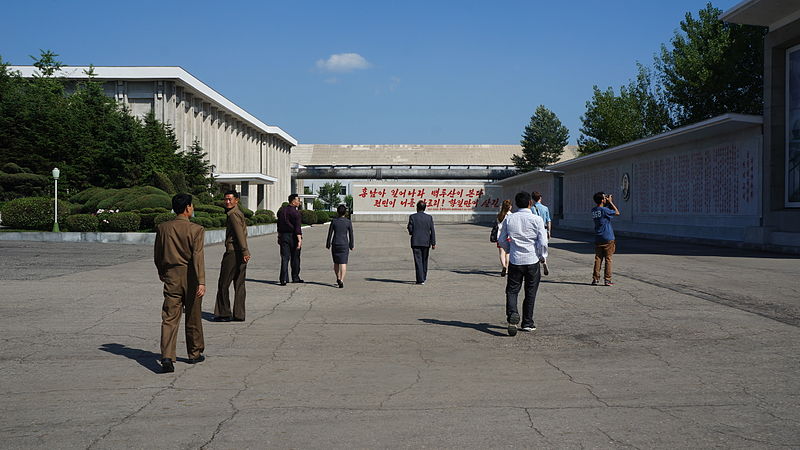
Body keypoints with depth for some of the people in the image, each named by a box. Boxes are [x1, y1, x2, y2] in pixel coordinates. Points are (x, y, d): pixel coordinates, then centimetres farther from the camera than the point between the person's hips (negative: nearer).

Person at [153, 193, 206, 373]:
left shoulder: (162, 228, 3)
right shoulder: (196, 229, -11)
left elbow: (157, 255, 11)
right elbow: (198, 256, -19)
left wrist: (162, 273, 27)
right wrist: (201, 282, -23)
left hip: (171, 277, 3)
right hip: (191, 277, -3)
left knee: (169, 319, 0)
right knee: (193, 318, 12)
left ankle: (167, 357, -13)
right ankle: (195, 354, 25)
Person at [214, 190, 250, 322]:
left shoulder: (233, 214, -12)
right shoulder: (239, 212, 18)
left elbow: (240, 233, -22)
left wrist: (244, 252, -27)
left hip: (233, 252, -9)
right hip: (241, 253, 9)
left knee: (223, 284, 0)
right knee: (239, 285, 8)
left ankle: (223, 314, 5)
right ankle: (239, 315, 10)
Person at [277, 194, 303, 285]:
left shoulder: (281, 210, 8)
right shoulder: (295, 212, -13)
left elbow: (279, 225, 14)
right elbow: (297, 228, -20)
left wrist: (279, 236, 21)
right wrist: (299, 240, -21)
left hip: (283, 236, 5)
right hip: (293, 237, -5)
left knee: (284, 258, 2)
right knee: (295, 258, 9)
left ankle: (284, 279, -6)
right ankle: (295, 278, 18)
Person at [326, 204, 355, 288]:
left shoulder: (334, 221, -4)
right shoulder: (348, 222, -4)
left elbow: (330, 234, -2)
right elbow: (351, 235, 0)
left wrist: (328, 244, 9)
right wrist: (351, 245, 11)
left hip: (335, 244, 1)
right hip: (344, 244, -1)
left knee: (336, 262, 17)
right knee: (343, 263, -3)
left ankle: (338, 278, 29)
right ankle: (341, 280, -17)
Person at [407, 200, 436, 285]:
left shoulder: (412, 217, -6)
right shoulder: (429, 217, 0)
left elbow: (410, 229, -7)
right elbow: (432, 231, -1)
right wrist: (433, 243, 2)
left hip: (416, 242, -3)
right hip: (426, 242, 3)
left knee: (418, 261, -3)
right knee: (424, 260, 18)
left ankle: (420, 280, -10)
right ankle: (423, 277, 31)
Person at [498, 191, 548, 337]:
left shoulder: (509, 219, 0)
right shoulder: (537, 219, -8)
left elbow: (501, 240, 7)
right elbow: (543, 242, -10)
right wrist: (542, 256, 7)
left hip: (515, 260, 1)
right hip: (532, 260, -1)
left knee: (512, 290, 8)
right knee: (530, 292, 12)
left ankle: (512, 314, -19)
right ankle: (527, 323, 18)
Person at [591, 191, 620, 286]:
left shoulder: (593, 210, 4)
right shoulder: (604, 210, -15)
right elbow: (617, 213, -4)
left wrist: (608, 203, 14)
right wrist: (610, 202, 2)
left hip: (598, 239, 6)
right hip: (608, 239, -5)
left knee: (598, 259, 7)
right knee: (608, 259, 2)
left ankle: (595, 279, 4)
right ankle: (607, 280, 3)